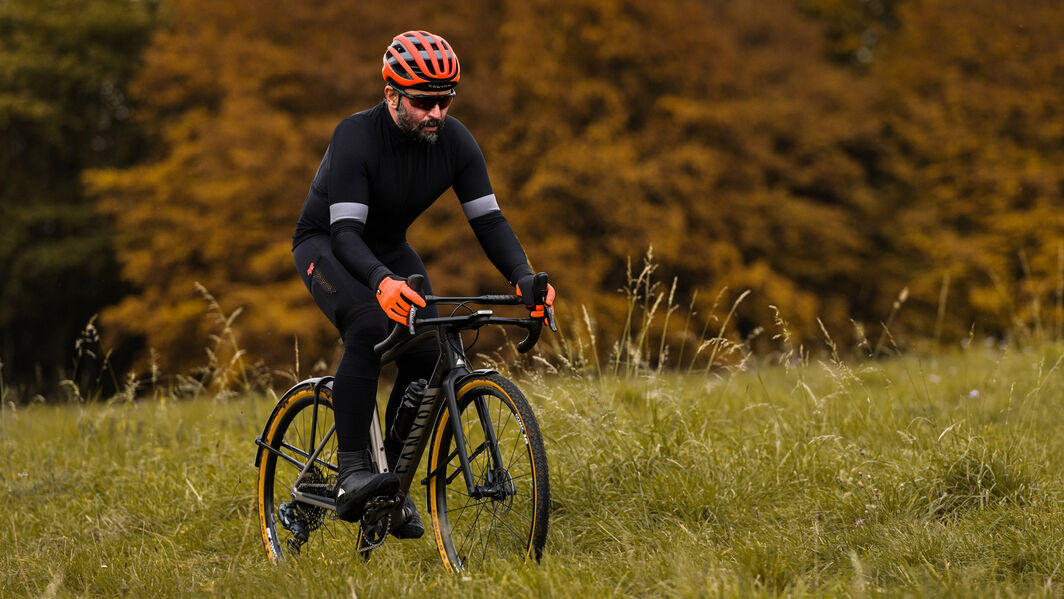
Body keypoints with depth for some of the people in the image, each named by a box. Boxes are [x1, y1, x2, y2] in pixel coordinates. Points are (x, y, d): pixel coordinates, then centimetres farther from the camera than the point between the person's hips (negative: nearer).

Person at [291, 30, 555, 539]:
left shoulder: (455, 141, -15)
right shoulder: (356, 137, -30)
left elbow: (488, 219, -14)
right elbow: (346, 231, -37)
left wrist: (522, 276, -32)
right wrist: (381, 282, -56)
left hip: (389, 250, 5)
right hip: (326, 244, -5)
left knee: (429, 357, -13)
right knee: (368, 329, -33)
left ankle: (392, 483, 3)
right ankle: (351, 474, -30)